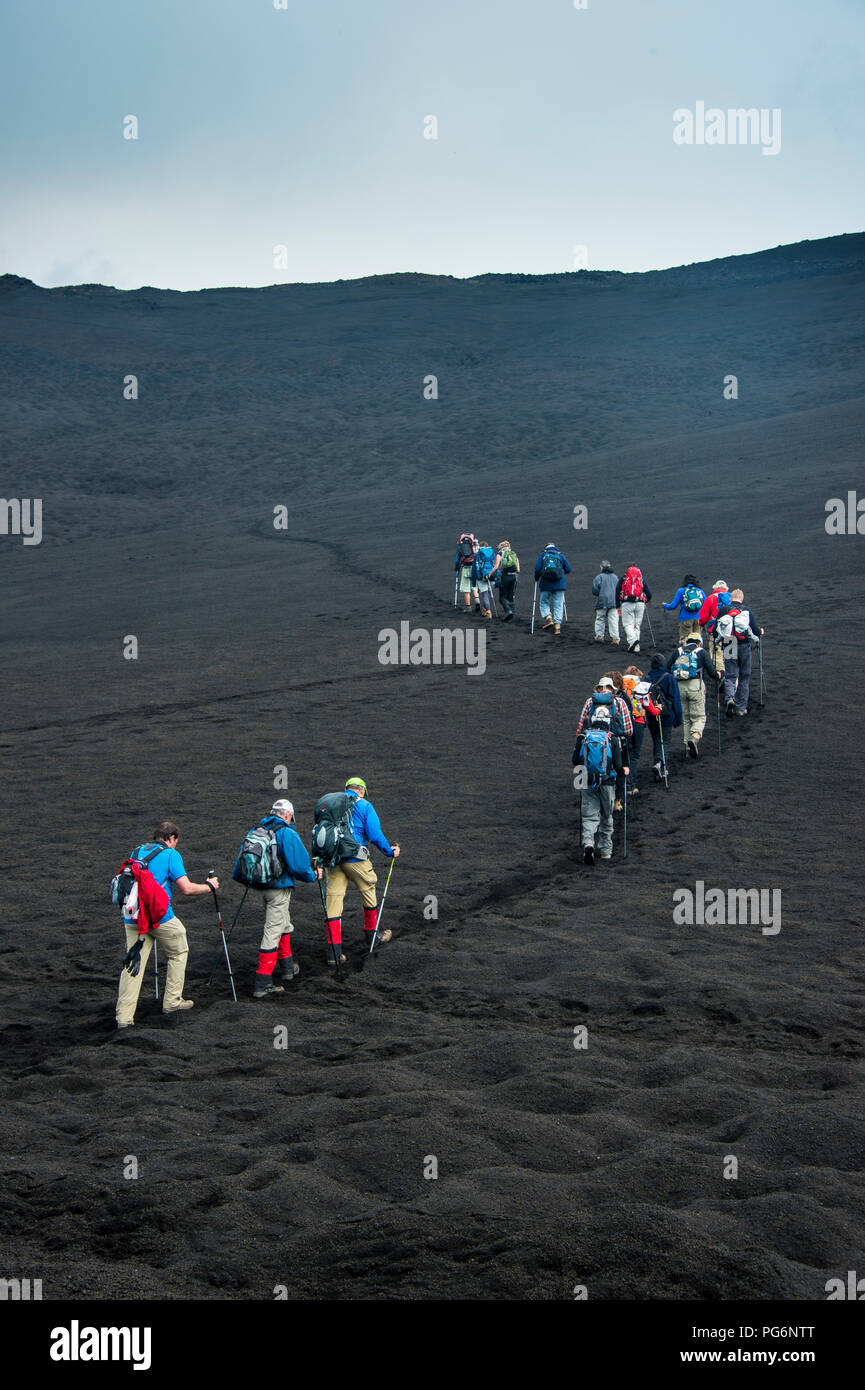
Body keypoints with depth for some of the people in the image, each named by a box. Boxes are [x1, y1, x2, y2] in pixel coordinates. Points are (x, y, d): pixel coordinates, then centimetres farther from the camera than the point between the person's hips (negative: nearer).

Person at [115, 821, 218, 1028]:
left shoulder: (136, 852, 15)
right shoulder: (170, 855, -3)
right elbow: (186, 889, -10)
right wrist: (209, 886, 7)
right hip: (160, 917, -5)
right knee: (178, 953, 19)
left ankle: (124, 1016, -6)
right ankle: (172, 1002, 22)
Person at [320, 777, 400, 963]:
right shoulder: (364, 806, -1)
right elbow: (375, 835, -7)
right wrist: (389, 851, 6)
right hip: (355, 859, -4)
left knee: (333, 898, 1)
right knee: (368, 891, 20)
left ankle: (333, 950, -5)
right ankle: (372, 932, 36)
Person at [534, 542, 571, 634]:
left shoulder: (543, 554, 7)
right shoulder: (560, 555, 11)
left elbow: (537, 568, -3)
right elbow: (568, 569, 8)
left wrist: (536, 578, 13)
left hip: (546, 584, -1)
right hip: (559, 585, 1)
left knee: (544, 603, 15)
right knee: (558, 605, 4)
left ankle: (548, 618, -9)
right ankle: (557, 626, -6)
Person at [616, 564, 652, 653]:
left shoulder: (623, 579, 11)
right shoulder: (641, 579, 15)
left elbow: (617, 592, 7)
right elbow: (649, 593, 13)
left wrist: (618, 606, 11)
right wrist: (645, 602, 32)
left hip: (627, 604, -2)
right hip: (640, 604, 2)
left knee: (627, 624, -3)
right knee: (637, 625, 9)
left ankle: (632, 640, -28)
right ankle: (636, 646, 4)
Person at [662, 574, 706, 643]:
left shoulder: (681, 591, 4)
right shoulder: (700, 591, 11)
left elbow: (673, 606, 3)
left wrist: (665, 605, 23)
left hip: (686, 619, -3)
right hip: (698, 619, 3)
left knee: (684, 640, -4)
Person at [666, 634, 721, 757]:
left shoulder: (678, 651, 16)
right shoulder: (701, 652, 7)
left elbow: (667, 669, 13)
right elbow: (711, 670, 2)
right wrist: (717, 676, 23)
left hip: (679, 687, 3)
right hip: (695, 686, -3)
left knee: (685, 719, 12)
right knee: (699, 717, 1)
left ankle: (688, 747, 8)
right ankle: (695, 737, -27)